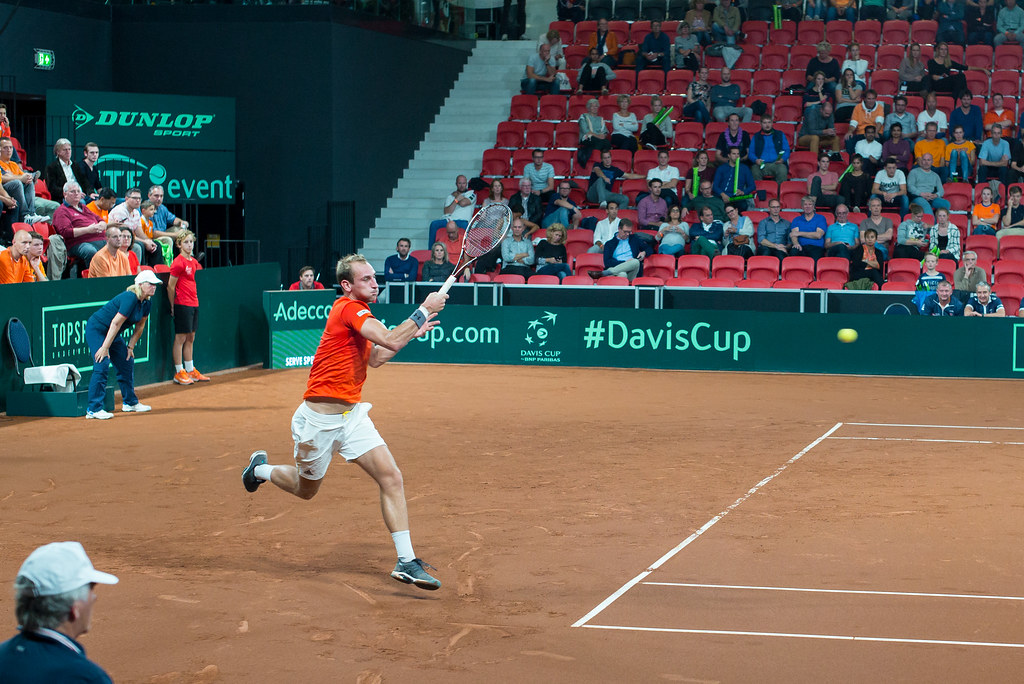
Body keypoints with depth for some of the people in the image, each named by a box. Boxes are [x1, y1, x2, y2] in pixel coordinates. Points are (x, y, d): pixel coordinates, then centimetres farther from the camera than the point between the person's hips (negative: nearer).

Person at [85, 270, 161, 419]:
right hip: (96, 330, -9)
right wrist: (105, 348, -28)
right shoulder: (130, 298, -28)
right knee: (102, 365, -19)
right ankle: (94, 409, -19)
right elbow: (116, 323, -29)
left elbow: (139, 327, 10)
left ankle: (129, 402, 28)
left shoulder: (147, 302, -1)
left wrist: (130, 347, 7)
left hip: (113, 334, 9)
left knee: (127, 363, 12)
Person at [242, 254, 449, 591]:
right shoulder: (348, 308, -19)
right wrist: (424, 310, -23)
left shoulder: (359, 312, 10)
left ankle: (406, 562, -8)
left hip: (352, 415, 8)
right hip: (318, 419, -8)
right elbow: (389, 339, -32)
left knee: (391, 478, -9)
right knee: (306, 489, 14)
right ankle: (260, 468, 46)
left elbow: (375, 358, 23)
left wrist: (413, 332, 14)